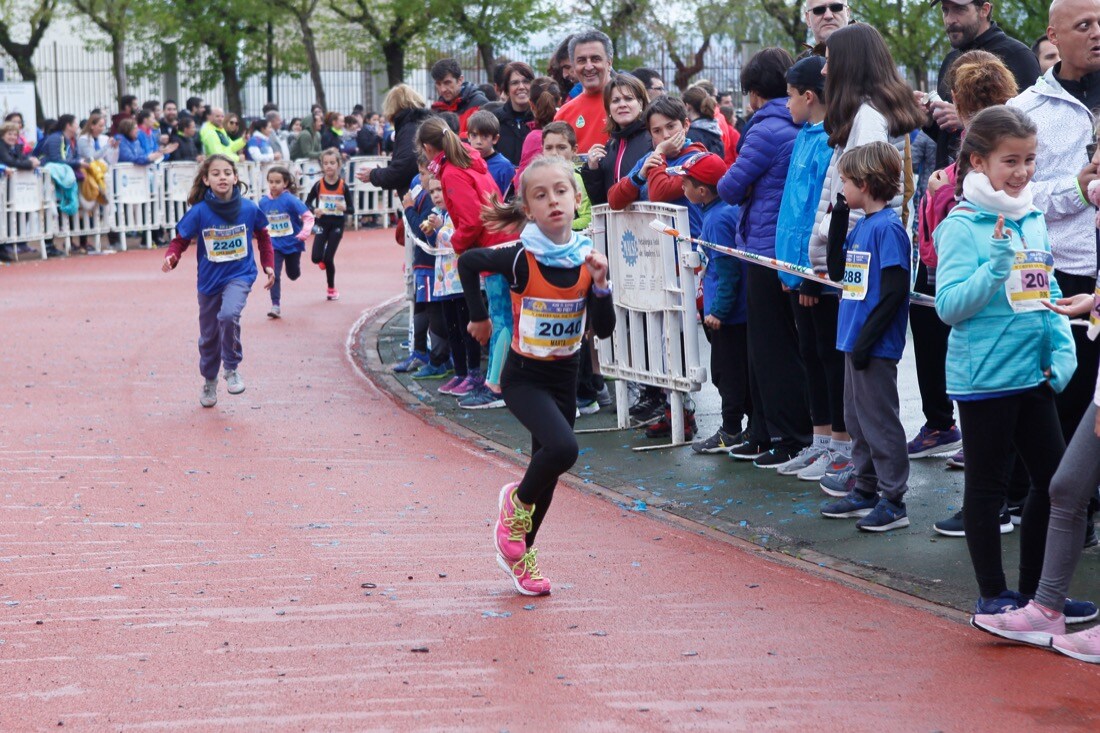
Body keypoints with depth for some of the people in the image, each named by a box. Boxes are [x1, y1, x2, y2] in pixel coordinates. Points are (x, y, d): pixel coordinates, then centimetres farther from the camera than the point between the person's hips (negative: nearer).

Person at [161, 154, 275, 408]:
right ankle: (209, 382, 38)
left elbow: (262, 236, 8)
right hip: (209, 280, 1)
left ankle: (232, 369, -7)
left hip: (240, 275, -1)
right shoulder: (199, 212, -14)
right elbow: (181, 240, -5)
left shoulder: (249, 209, -10)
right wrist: (171, 257, -25)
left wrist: (268, 265, 7)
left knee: (229, 314, -30)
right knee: (209, 335, 13)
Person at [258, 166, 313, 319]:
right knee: (274, 275, -9)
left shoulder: (290, 200, -20)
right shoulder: (264, 202, -6)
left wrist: (305, 233, -32)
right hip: (275, 245, 2)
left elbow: (308, 217, -22)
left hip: (292, 243, -2)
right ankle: (276, 306, -5)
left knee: (293, 274, 17)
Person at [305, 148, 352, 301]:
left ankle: (332, 289, 16)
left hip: (337, 225, -1)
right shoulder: (319, 185, -5)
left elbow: (351, 208, -1)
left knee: (328, 258, -3)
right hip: (322, 224, 1)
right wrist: (314, 210, -17)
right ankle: (323, 260, 27)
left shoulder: (343, 186, -6)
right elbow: (307, 203, 3)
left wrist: (344, 208, -23)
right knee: (316, 257, -11)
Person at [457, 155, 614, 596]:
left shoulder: (587, 259, -7)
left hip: (564, 377, 5)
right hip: (523, 376, -5)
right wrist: (479, 317, 4)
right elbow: (467, 263, -2)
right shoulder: (521, 258, -18)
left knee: (548, 468, 13)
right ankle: (517, 502, 4)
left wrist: (600, 285, -22)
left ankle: (519, 552, 34)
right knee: (563, 448, -27)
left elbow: (604, 330, -7)